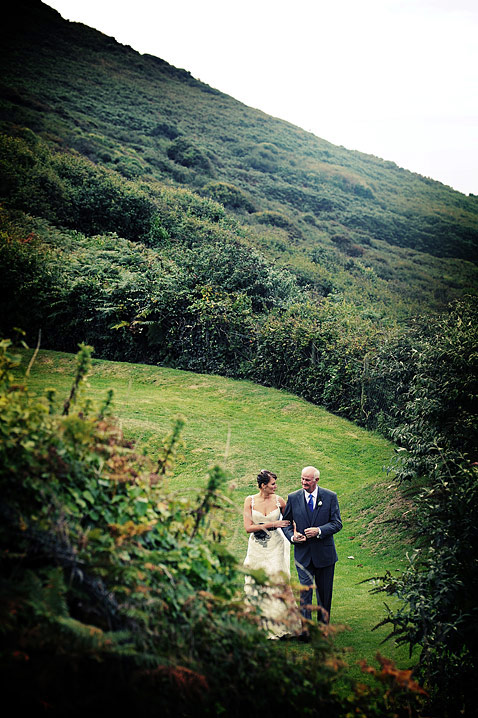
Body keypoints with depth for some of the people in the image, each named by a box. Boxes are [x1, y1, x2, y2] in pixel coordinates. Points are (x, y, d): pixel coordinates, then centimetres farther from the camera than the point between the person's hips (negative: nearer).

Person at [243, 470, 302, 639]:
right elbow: (248, 528, -11)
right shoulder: (250, 501, -4)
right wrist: (271, 524, -14)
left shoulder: (278, 500, -1)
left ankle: (280, 626, 5)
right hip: (256, 549, 0)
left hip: (275, 548, 0)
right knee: (255, 585, 3)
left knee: (277, 583, -6)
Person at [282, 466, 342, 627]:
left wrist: (318, 531, -21)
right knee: (305, 590, -5)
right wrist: (292, 536, -12)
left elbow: (337, 523, -6)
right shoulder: (293, 498, 0)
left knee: (324, 592, 12)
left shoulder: (330, 497, -3)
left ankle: (323, 625, 29)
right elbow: (285, 522, 7)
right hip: (303, 553, 0)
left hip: (324, 553, 0)